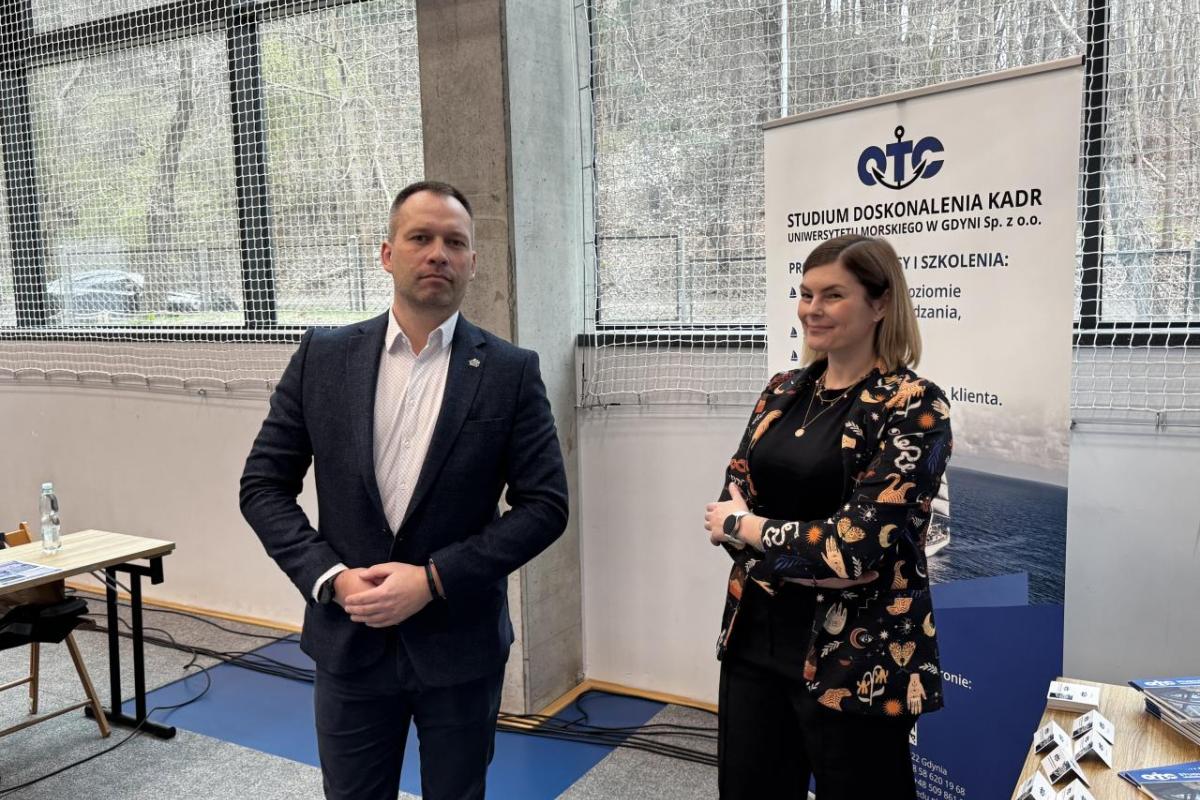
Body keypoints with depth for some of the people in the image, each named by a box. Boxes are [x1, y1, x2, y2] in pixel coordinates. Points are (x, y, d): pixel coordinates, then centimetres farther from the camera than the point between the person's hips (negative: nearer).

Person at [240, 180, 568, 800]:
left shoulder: (510, 372, -6)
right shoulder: (324, 358, -1)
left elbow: (545, 504, -8)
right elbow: (263, 485, 2)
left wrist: (434, 578, -15)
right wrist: (331, 578, -11)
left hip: (461, 645, -1)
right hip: (349, 639, 1)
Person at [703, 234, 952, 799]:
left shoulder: (914, 407, -13)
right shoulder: (784, 390, 7)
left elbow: (856, 546, -20)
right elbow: (731, 501, 5)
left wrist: (745, 526, -8)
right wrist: (806, 555, -12)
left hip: (854, 657, -6)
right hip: (756, 637, 6)